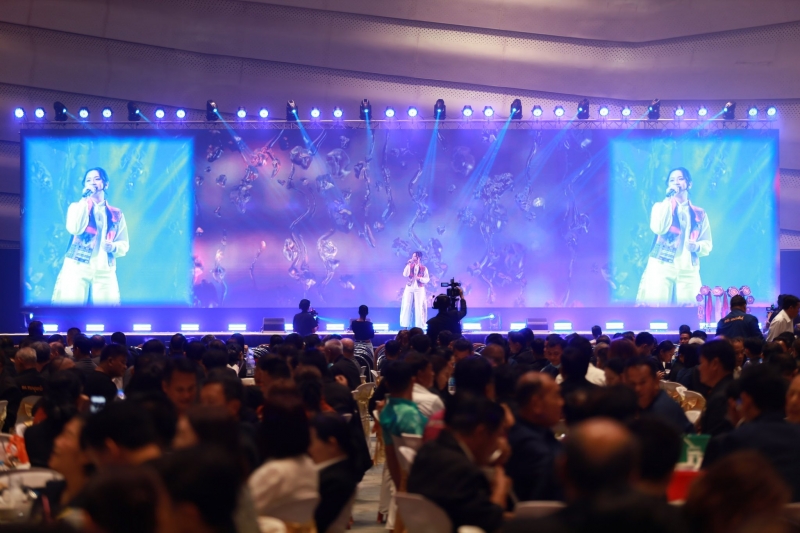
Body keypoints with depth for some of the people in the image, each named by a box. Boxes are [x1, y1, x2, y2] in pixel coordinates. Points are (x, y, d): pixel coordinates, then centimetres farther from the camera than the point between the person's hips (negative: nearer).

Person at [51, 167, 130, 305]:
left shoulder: (116, 214, 17)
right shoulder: (78, 206, 13)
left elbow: (124, 244, 14)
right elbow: (74, 228, -8)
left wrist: (114, 247, -9)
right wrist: (85, 199, -3)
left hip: (105, 272, 2)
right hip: (77, 268, -2)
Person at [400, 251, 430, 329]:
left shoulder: (424, 268, 2)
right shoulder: (409, 266, 7)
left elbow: (427, 279, -1)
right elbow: (405, 274, -8)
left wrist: (419, 278, -16)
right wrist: (408, 265, -12)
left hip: (419, 289, -1)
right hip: (409, 288, 1)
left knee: (419, 308, -3)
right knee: (407, 307, -3)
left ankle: (419, 327, 1)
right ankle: (405, 326, -1)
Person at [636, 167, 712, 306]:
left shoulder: (700, 214, 16)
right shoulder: (661, 206, 12)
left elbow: (707, 244, 14)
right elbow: (658, 228, -9)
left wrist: (697, 246, -9)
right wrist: (668, 199, -5)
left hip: (688, 271, 2)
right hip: (661, 268, -2)